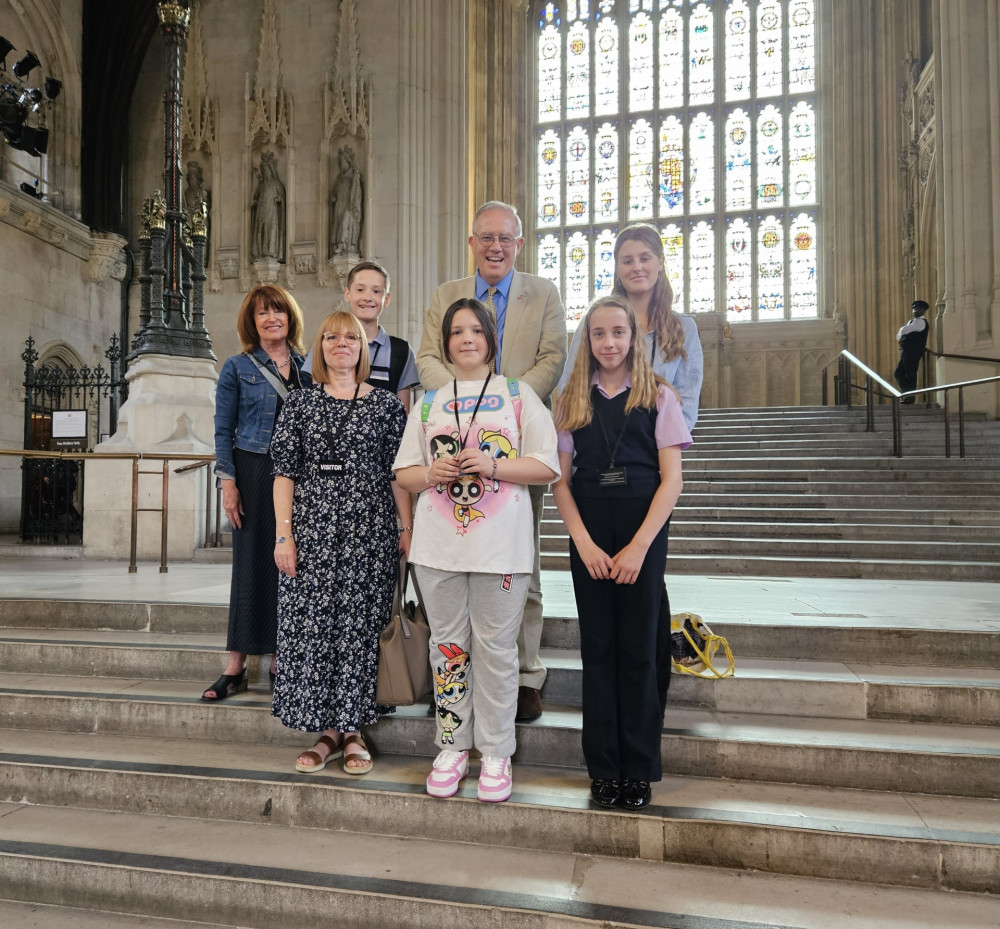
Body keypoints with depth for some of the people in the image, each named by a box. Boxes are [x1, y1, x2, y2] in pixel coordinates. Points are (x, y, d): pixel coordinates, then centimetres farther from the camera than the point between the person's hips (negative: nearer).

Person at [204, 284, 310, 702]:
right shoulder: (237, 368, 4)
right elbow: (223, 432, 3)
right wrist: (228, 482, -7)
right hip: (254, 474, -2)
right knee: (252, 563, 0)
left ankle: (279, 660, 16)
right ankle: (235, 667, 8)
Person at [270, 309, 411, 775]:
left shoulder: (385, 404, 6)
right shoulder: (300, 403, 9)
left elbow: (398, 473, 4)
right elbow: (285, 472, 5)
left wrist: (407, 528, -3)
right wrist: (283, 534, -2)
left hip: (368, 531, -1)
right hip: (312, 530, 1)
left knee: (361, 624, 2)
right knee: (311, 626, 2)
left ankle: (354, 730, 15)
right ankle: (327, 731, 15)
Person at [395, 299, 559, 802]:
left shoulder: (518, 395, 5)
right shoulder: (428, 403, 14)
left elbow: (547, 466, -2)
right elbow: (404, 473, 14)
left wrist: (492, 465, -15)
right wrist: (433, 474, -8)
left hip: (500, 545, -3)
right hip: (439, 545, 3)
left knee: (495, 647, 3)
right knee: (448, 645, 9)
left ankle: (496, 752, 16)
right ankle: (452, 746, 23)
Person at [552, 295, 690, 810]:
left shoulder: (658, 396, 3)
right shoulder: (572, 400, 8)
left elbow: (671, 479, -2)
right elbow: (560, 480, 4)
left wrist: (639, 546, -11)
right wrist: (584, 543, -7)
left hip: (643, 532, -2)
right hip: (588, 537, 2)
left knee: (638, 648, 2)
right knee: (597, 647, 6)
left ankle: (639, 768, 15)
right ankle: (602, 767, 17)